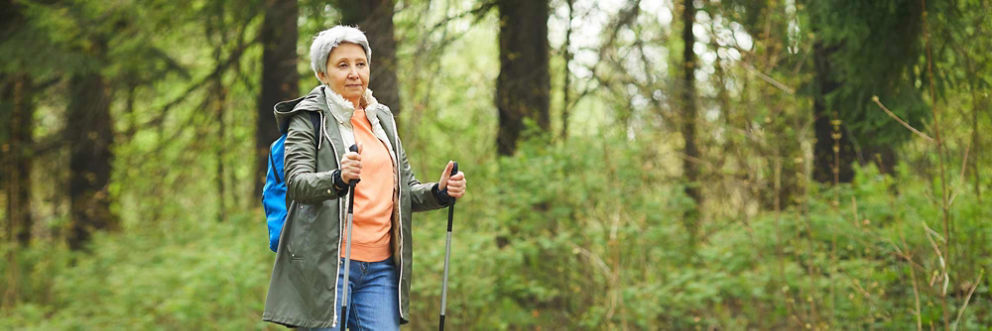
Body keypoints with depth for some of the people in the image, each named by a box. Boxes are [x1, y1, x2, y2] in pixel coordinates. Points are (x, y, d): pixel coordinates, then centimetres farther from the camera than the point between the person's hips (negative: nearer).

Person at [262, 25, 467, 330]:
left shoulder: (382, 119, 19)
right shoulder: (309, 119, 1)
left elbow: (407, 190, 21)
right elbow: (297, 182, -15)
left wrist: (440, 192, -1)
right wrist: (338, 178, -35)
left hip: (381, 267, 5)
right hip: (325, 265, -5)